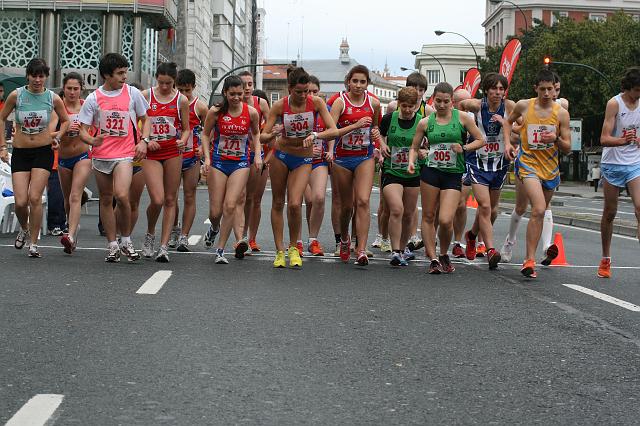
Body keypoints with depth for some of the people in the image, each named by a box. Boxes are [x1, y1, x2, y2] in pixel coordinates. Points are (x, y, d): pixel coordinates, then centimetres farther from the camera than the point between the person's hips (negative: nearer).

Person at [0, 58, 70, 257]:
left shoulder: (53, 98, -3)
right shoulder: (16, 95, -3)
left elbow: (65, 121, 15)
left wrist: (58, 136, 0)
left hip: (43, 152, -1)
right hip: (20, 152, 1)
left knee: (35, 198, -11)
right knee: (20, 202, -6)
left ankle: (34, 243, 2)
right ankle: (24, 228, 27)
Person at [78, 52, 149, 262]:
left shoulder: (132, 93, 3)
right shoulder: (93, 99, 1)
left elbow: (144, 119, 15)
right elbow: (83, 130, 1)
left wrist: (144, 141, -1)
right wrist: (92, 140, -21)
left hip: (125, 154, -2)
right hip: (100, 156, 2)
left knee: (122, 196, -20)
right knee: (106, 200, 8)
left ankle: (126, 241, 0)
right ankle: (113, 246, 18)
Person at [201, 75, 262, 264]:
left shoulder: (251, 112, -5)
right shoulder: (215, 112, -8)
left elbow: (256, 133, 14)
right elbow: (206, 134, 4)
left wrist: (258, 154, 2)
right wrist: (207, 158, -7)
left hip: (240, 164, 0)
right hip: (218, 163, 0)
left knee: (230, 205, -14)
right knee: (215, 211, 0)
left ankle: (220, 249, -3)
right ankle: (214, 228, 39)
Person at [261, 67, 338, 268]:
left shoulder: (316, 102, -14)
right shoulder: (280, 106, -13)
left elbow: (334, 131, -19)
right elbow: (263, 137, -12)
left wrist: (315, 135, -37)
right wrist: (273, 134, -35)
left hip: (304, 159, -1)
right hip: (281, 155, 1)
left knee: (295, 204, -15)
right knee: (278, 203, 5)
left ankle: (294, 248, 4)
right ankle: (280, 251, 15)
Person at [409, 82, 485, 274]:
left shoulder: (462, 118, 2)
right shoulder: (425, 122, 6)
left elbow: (481, 140, 7)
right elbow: (414, 147, 13)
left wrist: (464, 148, -9)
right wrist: (411, 162, -6)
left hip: (453, 174, -2)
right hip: (430, 172, 2)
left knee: (445, 220, -12)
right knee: (428, 217, 2)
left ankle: (444, 254, 15)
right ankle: (433, 259, 13)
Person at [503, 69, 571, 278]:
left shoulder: (561, 113, -2)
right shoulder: (524, 106, -3)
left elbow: (568, 148, 1)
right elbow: (508, 121, 19)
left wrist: (556, 139, -19)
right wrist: (507, 143, 4)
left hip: (551, 167, 4)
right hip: (528, 163, -3)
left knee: (541, 210, 16)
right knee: (539, 210, -22)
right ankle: (529, 260, -22)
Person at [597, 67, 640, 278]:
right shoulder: (614, 104, -12)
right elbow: (604, 139, -19)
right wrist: (623, 140, -36)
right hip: (612, 164, -3)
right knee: (609, 213, 8)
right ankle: (605, 259, 21)